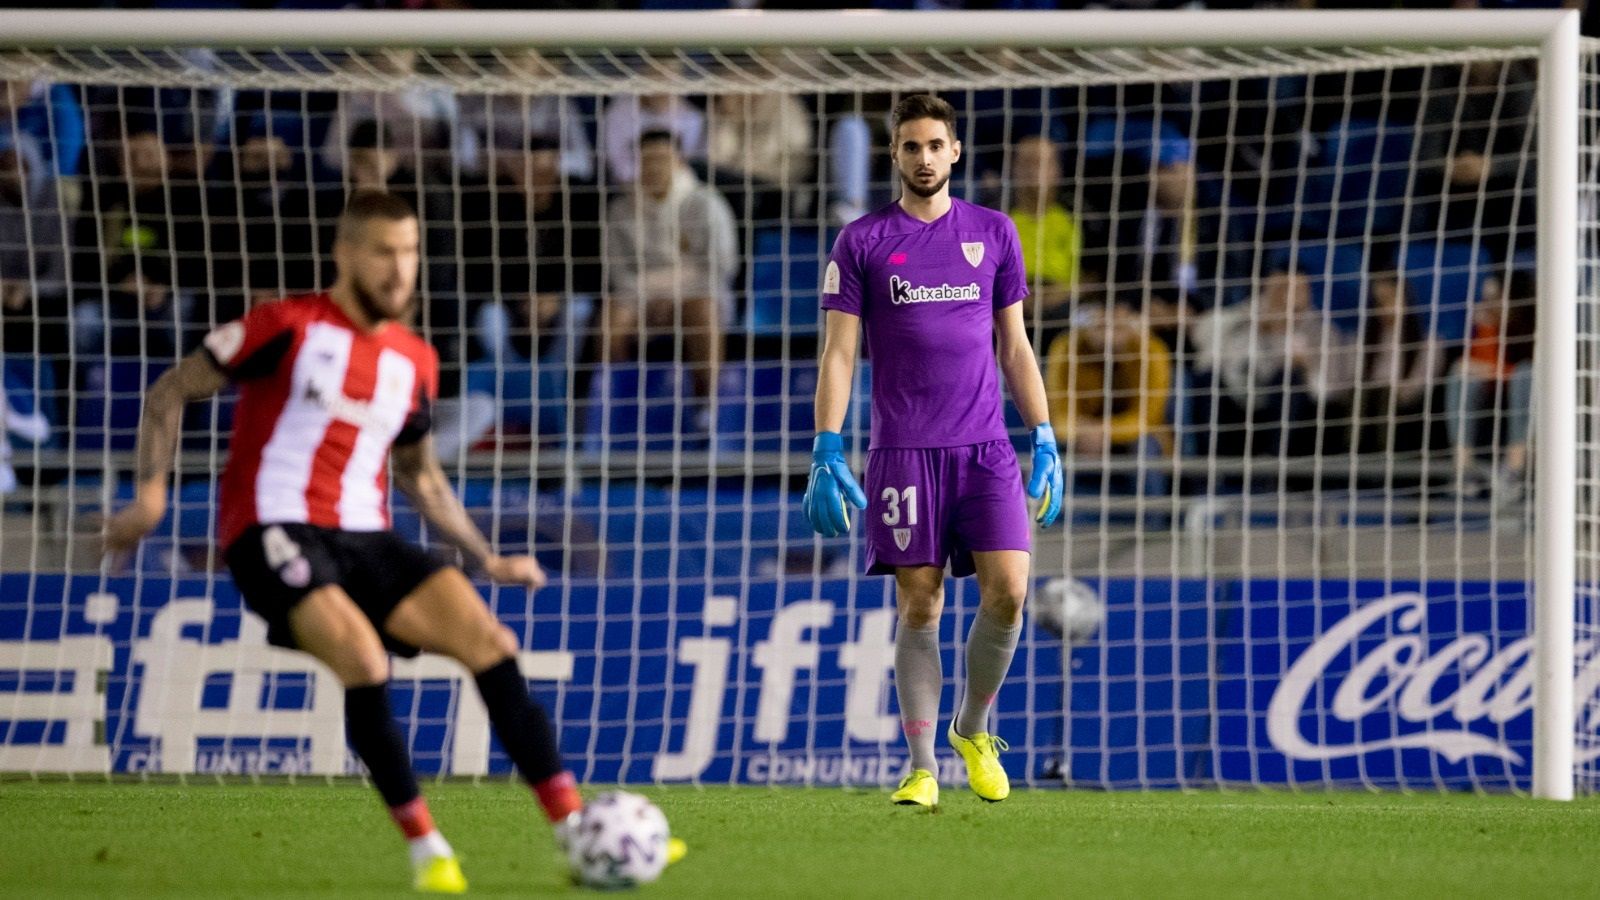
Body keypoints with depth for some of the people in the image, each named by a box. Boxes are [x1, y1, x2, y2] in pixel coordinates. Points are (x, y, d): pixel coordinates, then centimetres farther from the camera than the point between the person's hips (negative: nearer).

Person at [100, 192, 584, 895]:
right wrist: (151, 490, -11)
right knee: (363, 658, -30)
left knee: (491, 644, -12)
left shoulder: (414, 362, 13)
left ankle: (579, 834, -12)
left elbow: (419, 476, 28)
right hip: (274, 532, -6)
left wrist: (488, 560, 20)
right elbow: (170, 393, 2)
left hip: (365, 539, 6)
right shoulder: (289, 328, -3)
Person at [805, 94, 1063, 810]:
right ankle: (922, 769, 3)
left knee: (1007, 590, -10)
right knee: (919, 607, -3)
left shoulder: (993, 233, 11)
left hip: (986, 447, 2)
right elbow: (838, 353, 3)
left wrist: (1044, 440, 8)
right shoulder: (862, 241, 4)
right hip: (903, 451, -2)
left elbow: (1015, 346, 15)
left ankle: (973, 730, 12)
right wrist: (827, 451, -6)